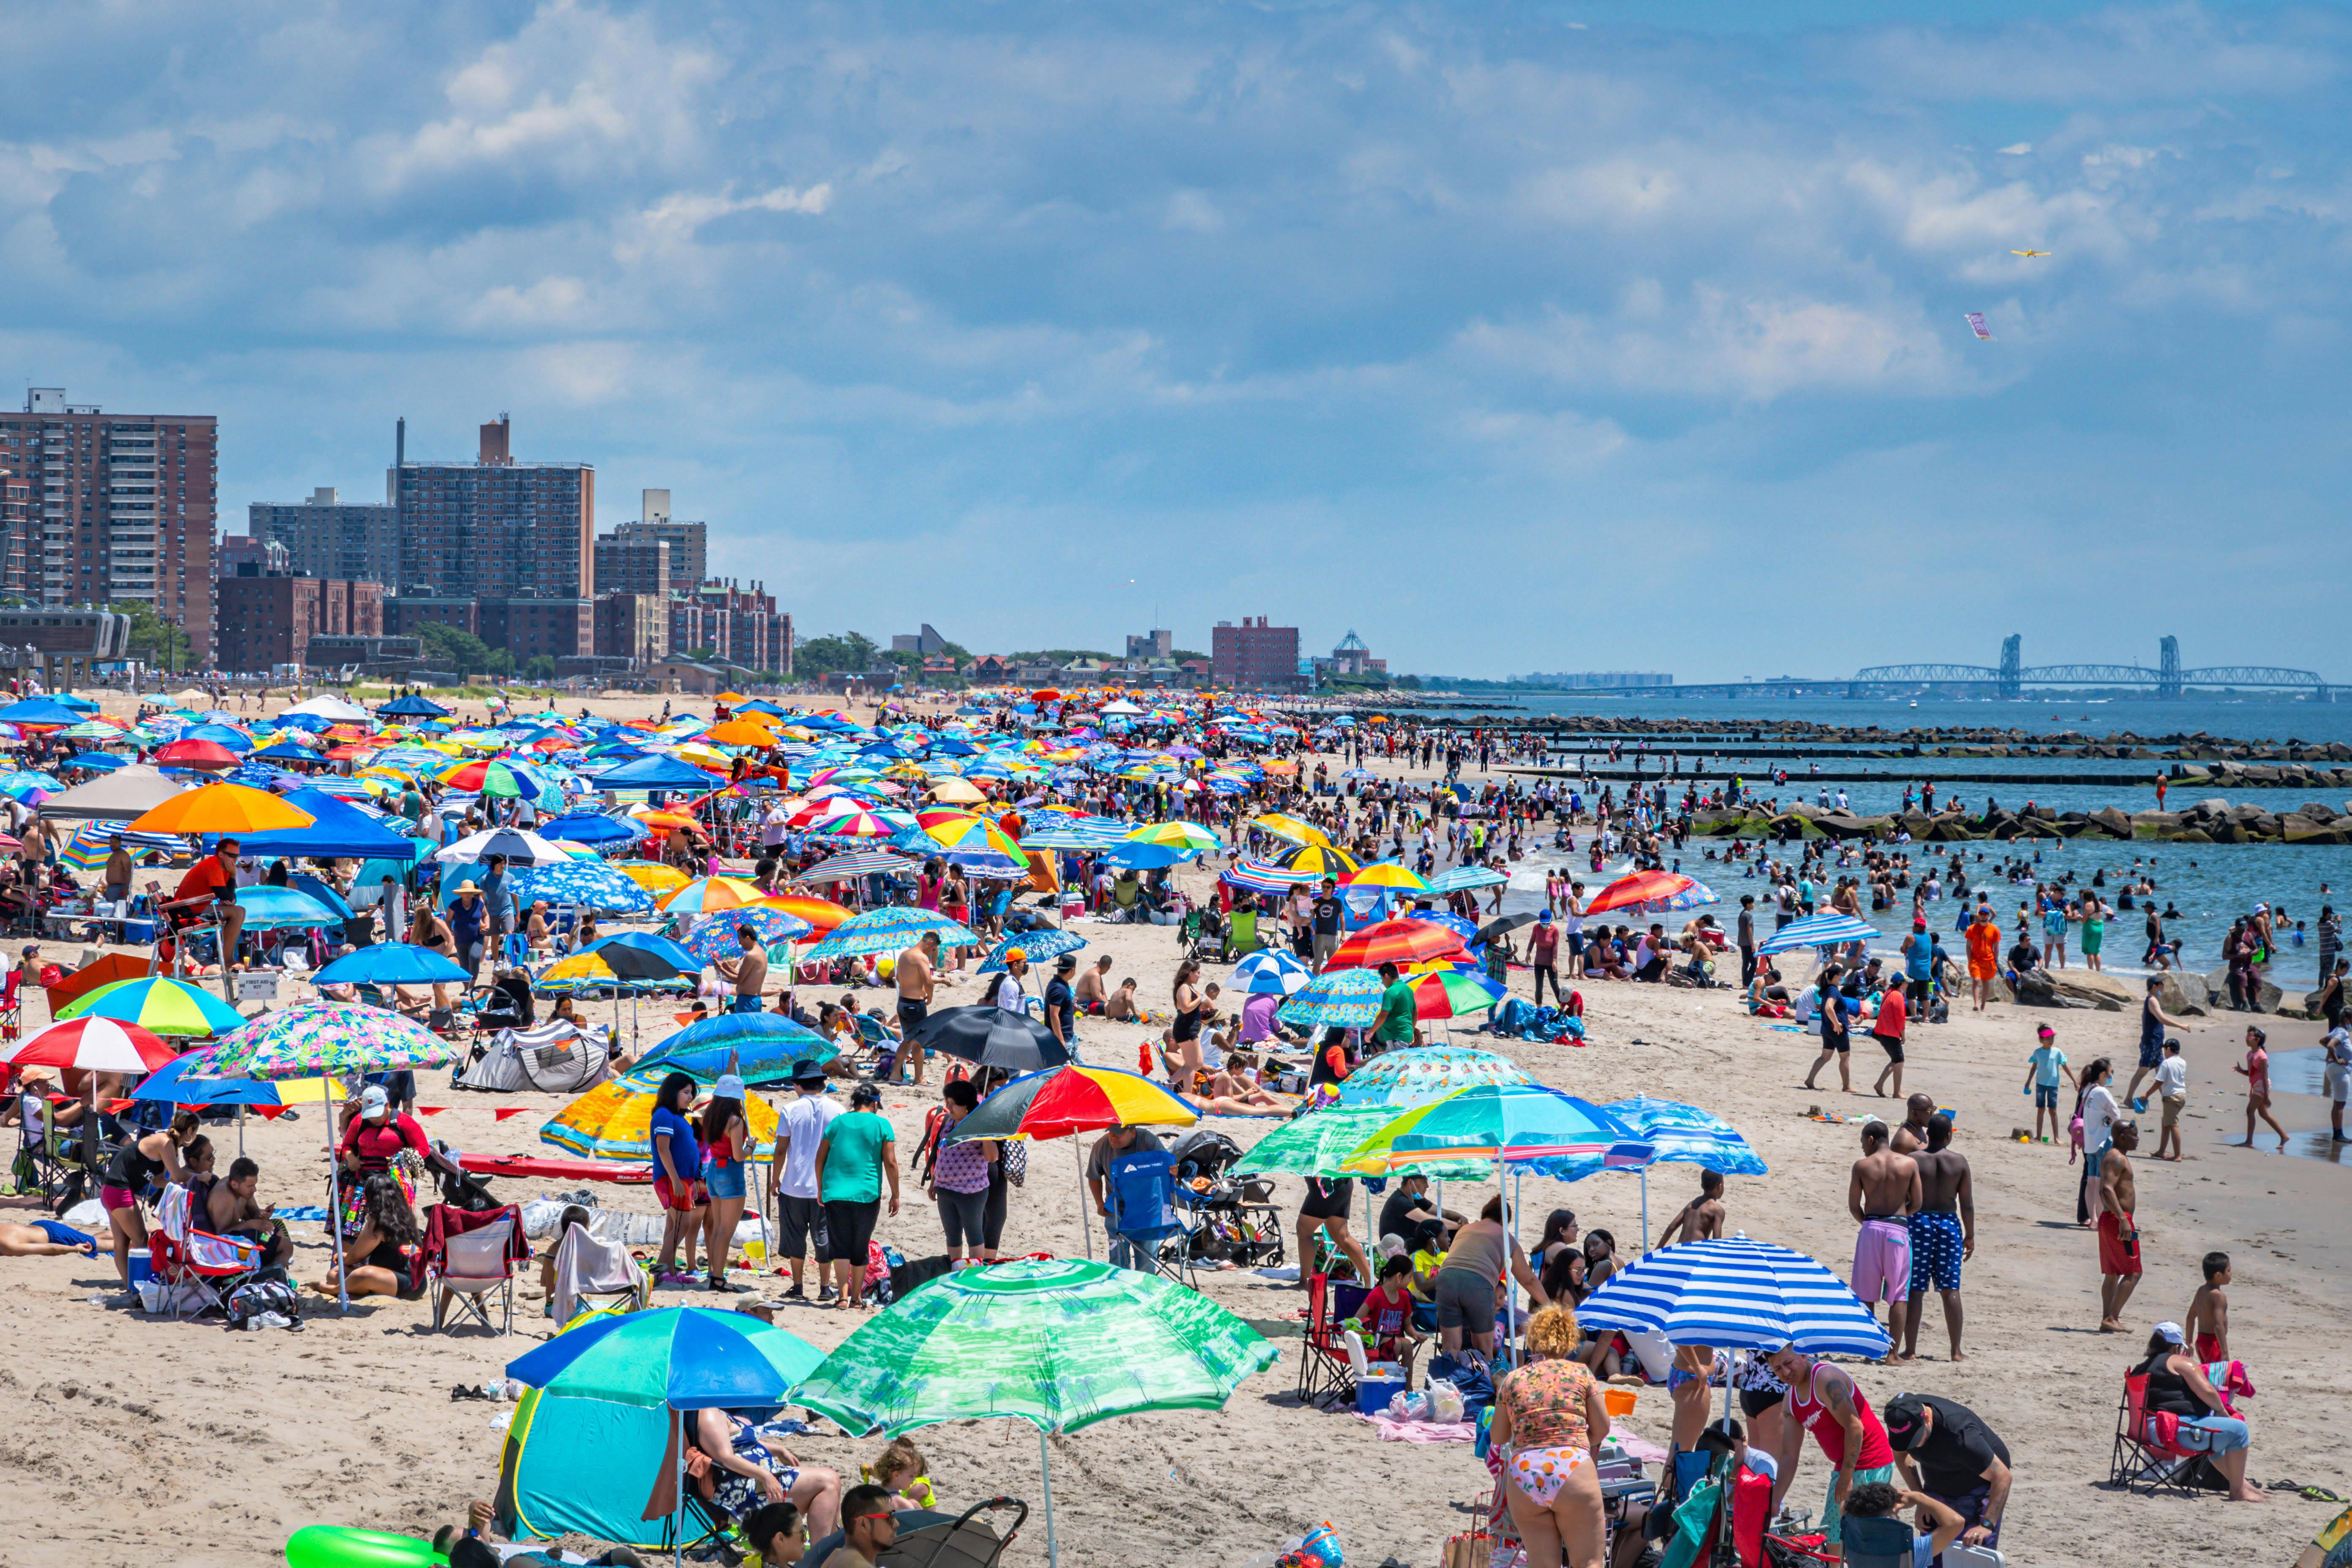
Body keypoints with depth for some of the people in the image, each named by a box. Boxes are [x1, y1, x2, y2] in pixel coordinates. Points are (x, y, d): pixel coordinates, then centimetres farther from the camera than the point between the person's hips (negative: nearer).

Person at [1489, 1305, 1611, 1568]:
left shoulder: (1512, 1380, 13)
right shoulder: (1581, 1373, 9)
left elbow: (1498, 1438, 21)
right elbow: (1602, 1428, 11)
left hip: (1522, 1474, 2)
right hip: (1573, 1472, -2)